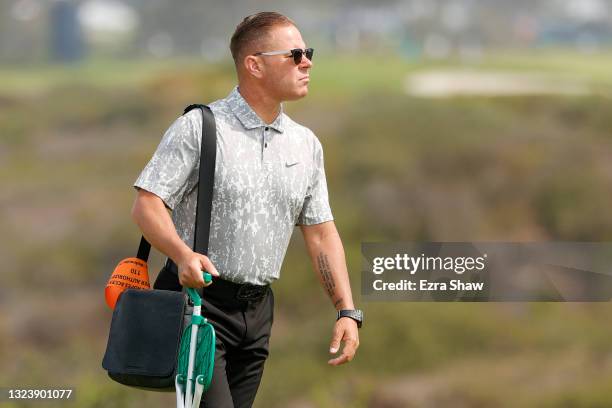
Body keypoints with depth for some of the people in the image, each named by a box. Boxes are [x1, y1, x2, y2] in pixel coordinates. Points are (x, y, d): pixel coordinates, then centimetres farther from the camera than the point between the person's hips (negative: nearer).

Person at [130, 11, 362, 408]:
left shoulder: (306, 145, 12)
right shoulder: (199, 127, -7)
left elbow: (321, 232, 13)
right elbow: (147, 204, -12)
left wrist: (347, 311, 3)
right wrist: (184, 255, -31)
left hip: (258, 311, 6)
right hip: (200, 301, -6)